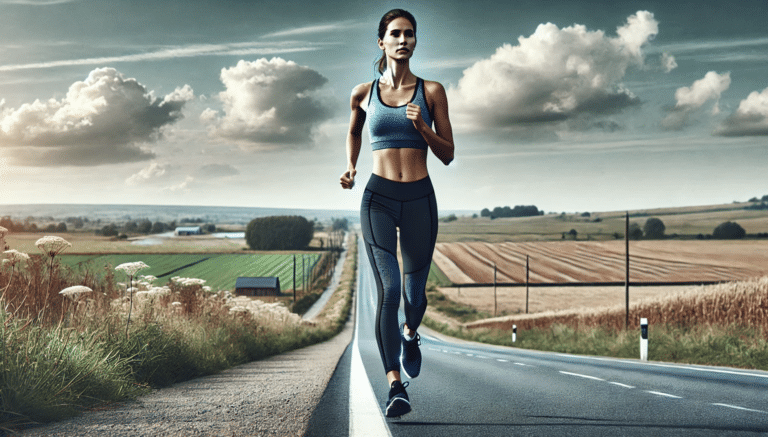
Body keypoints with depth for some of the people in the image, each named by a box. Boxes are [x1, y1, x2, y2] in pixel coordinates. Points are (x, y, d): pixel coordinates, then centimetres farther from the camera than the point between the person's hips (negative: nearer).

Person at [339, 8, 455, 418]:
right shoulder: (363, 93, 5)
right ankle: (395, 385, -13)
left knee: (415, 293, 10)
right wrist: (350, 166, 9)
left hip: (419, 199, 1)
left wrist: (422, 128, -12)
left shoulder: (431, 91, 3)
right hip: (378, 198, -1)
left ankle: (410, 334, 47)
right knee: (388, 288, -16)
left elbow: (448, 154, 5)